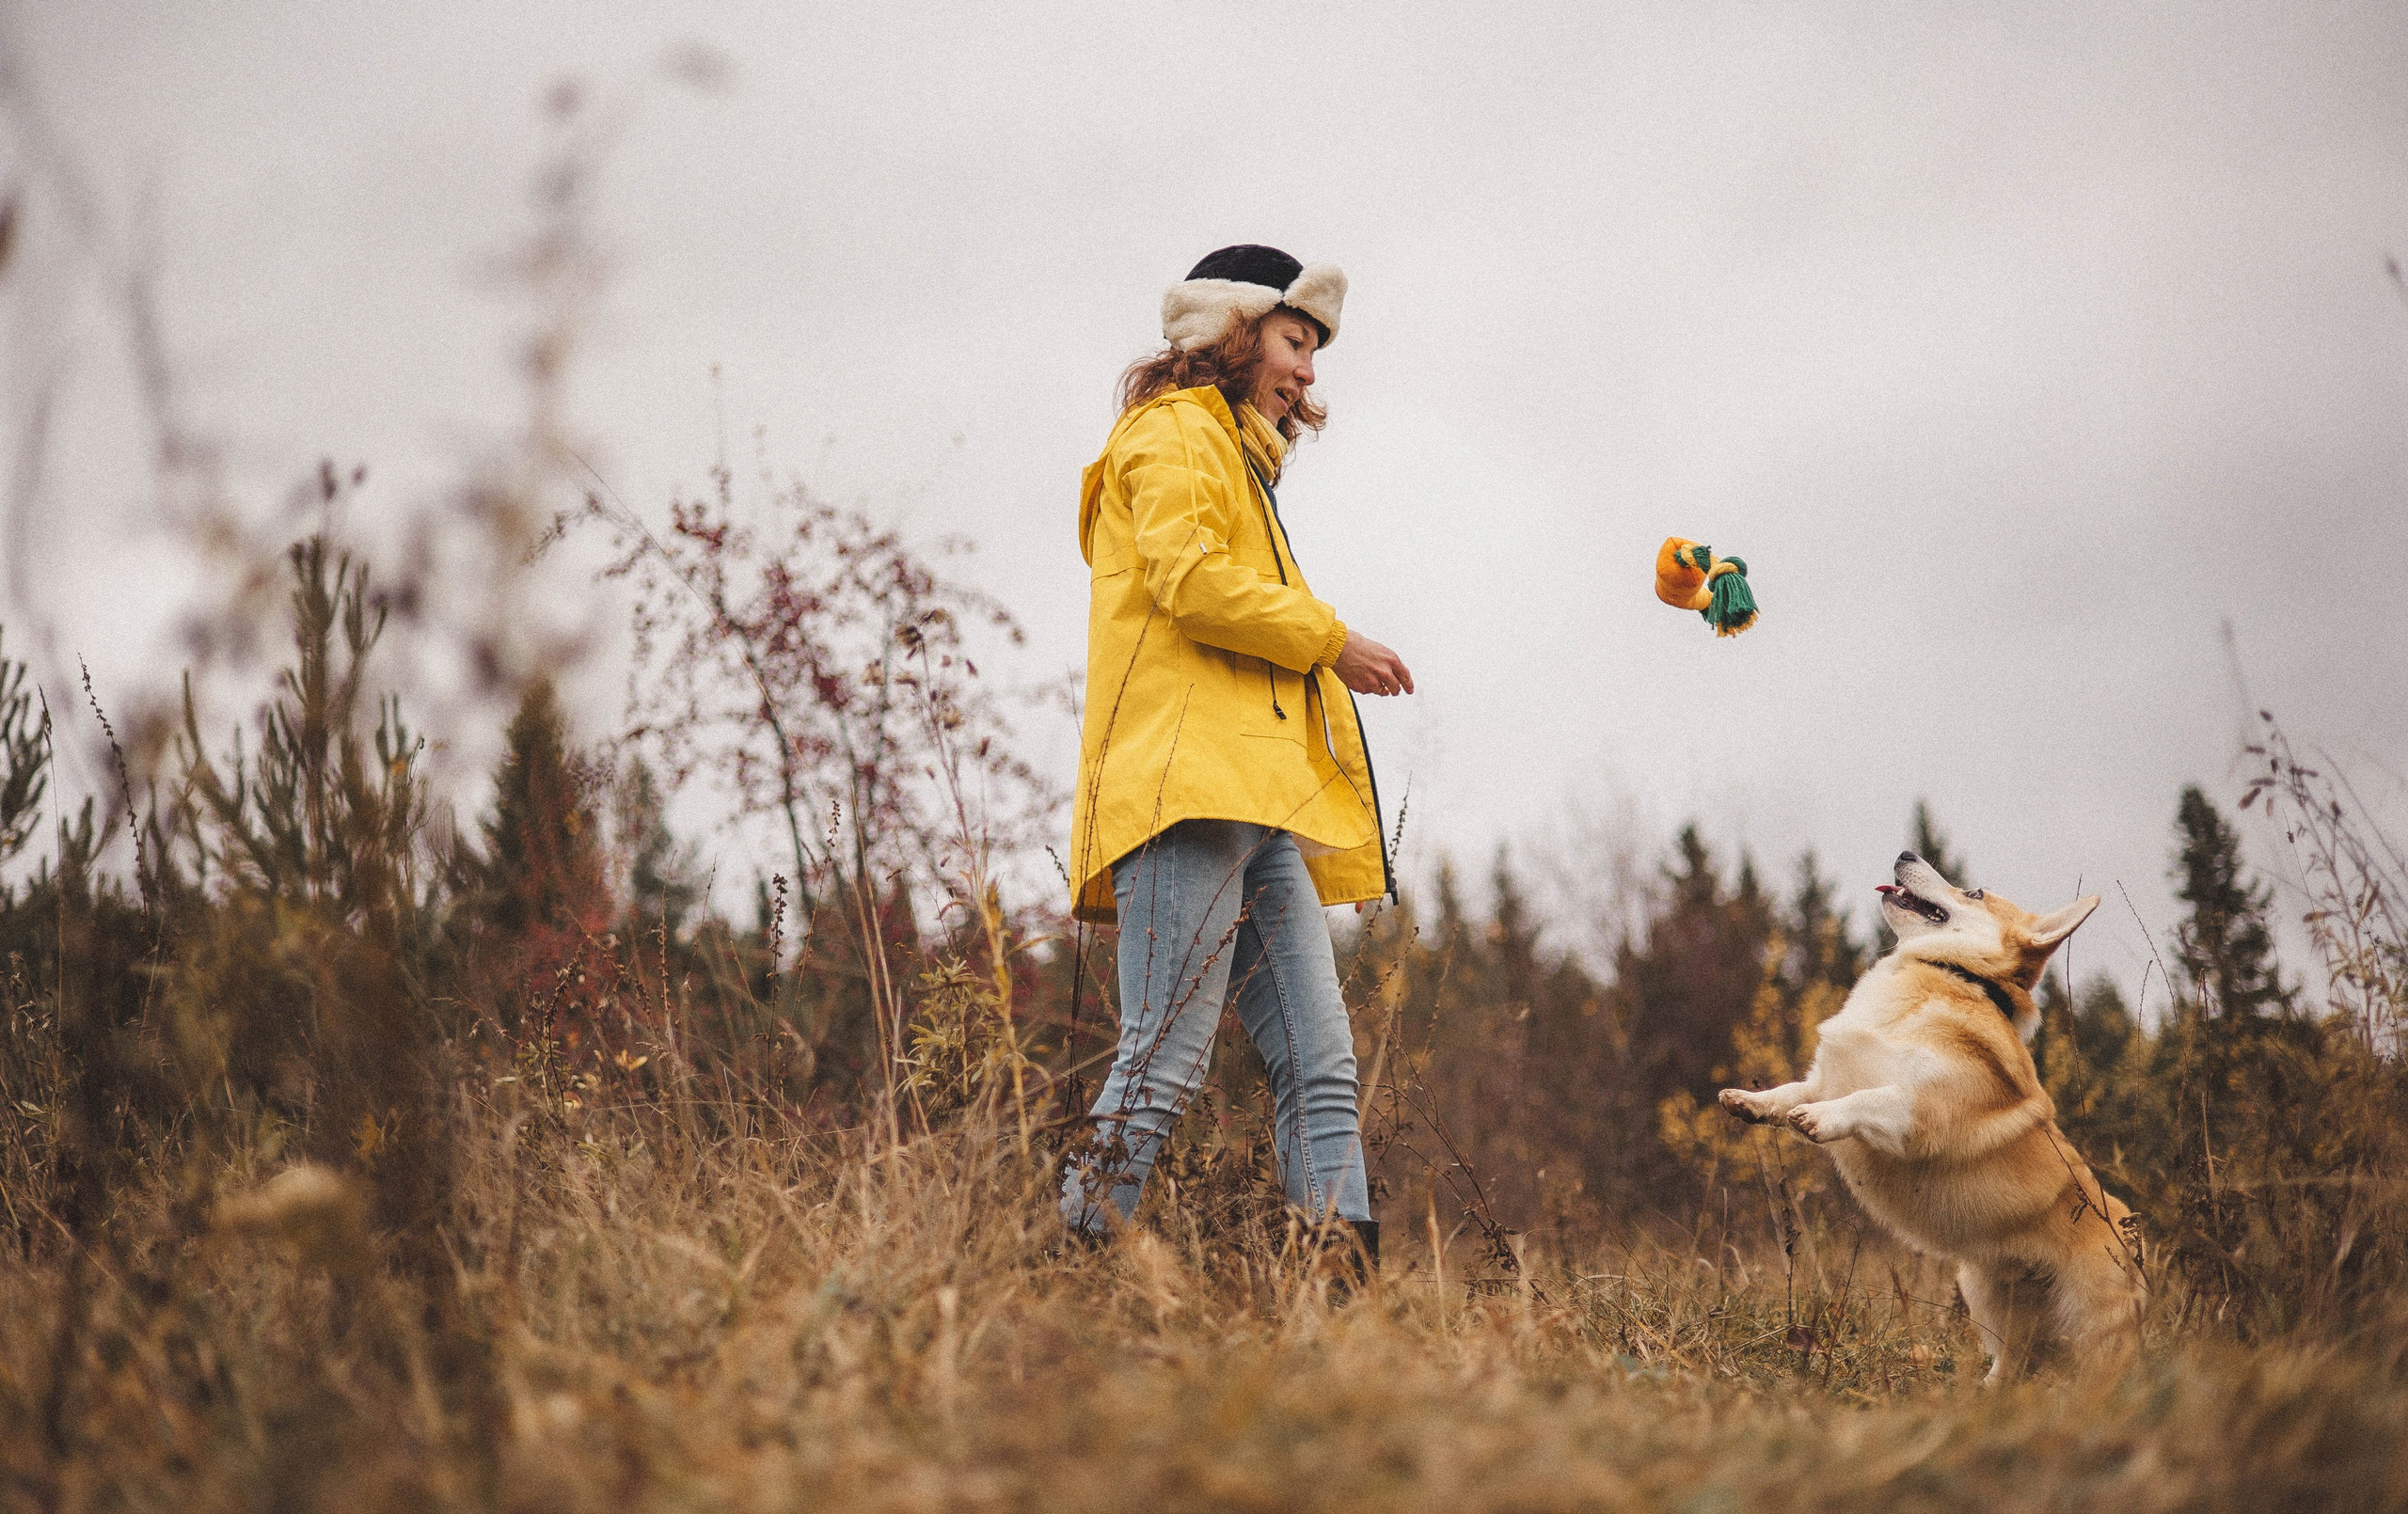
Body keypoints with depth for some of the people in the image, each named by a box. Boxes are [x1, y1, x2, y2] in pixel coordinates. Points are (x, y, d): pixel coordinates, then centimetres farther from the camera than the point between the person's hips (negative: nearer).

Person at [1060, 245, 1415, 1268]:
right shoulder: (1176, 432, 4)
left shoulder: (1234, 455, 34)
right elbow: (1187, 576, -13)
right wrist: (1328, 638, -6)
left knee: (1320, 1069, -2)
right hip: (1189, 779, -10)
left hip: (1254, 803, 10)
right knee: (1164, 1068, -16)